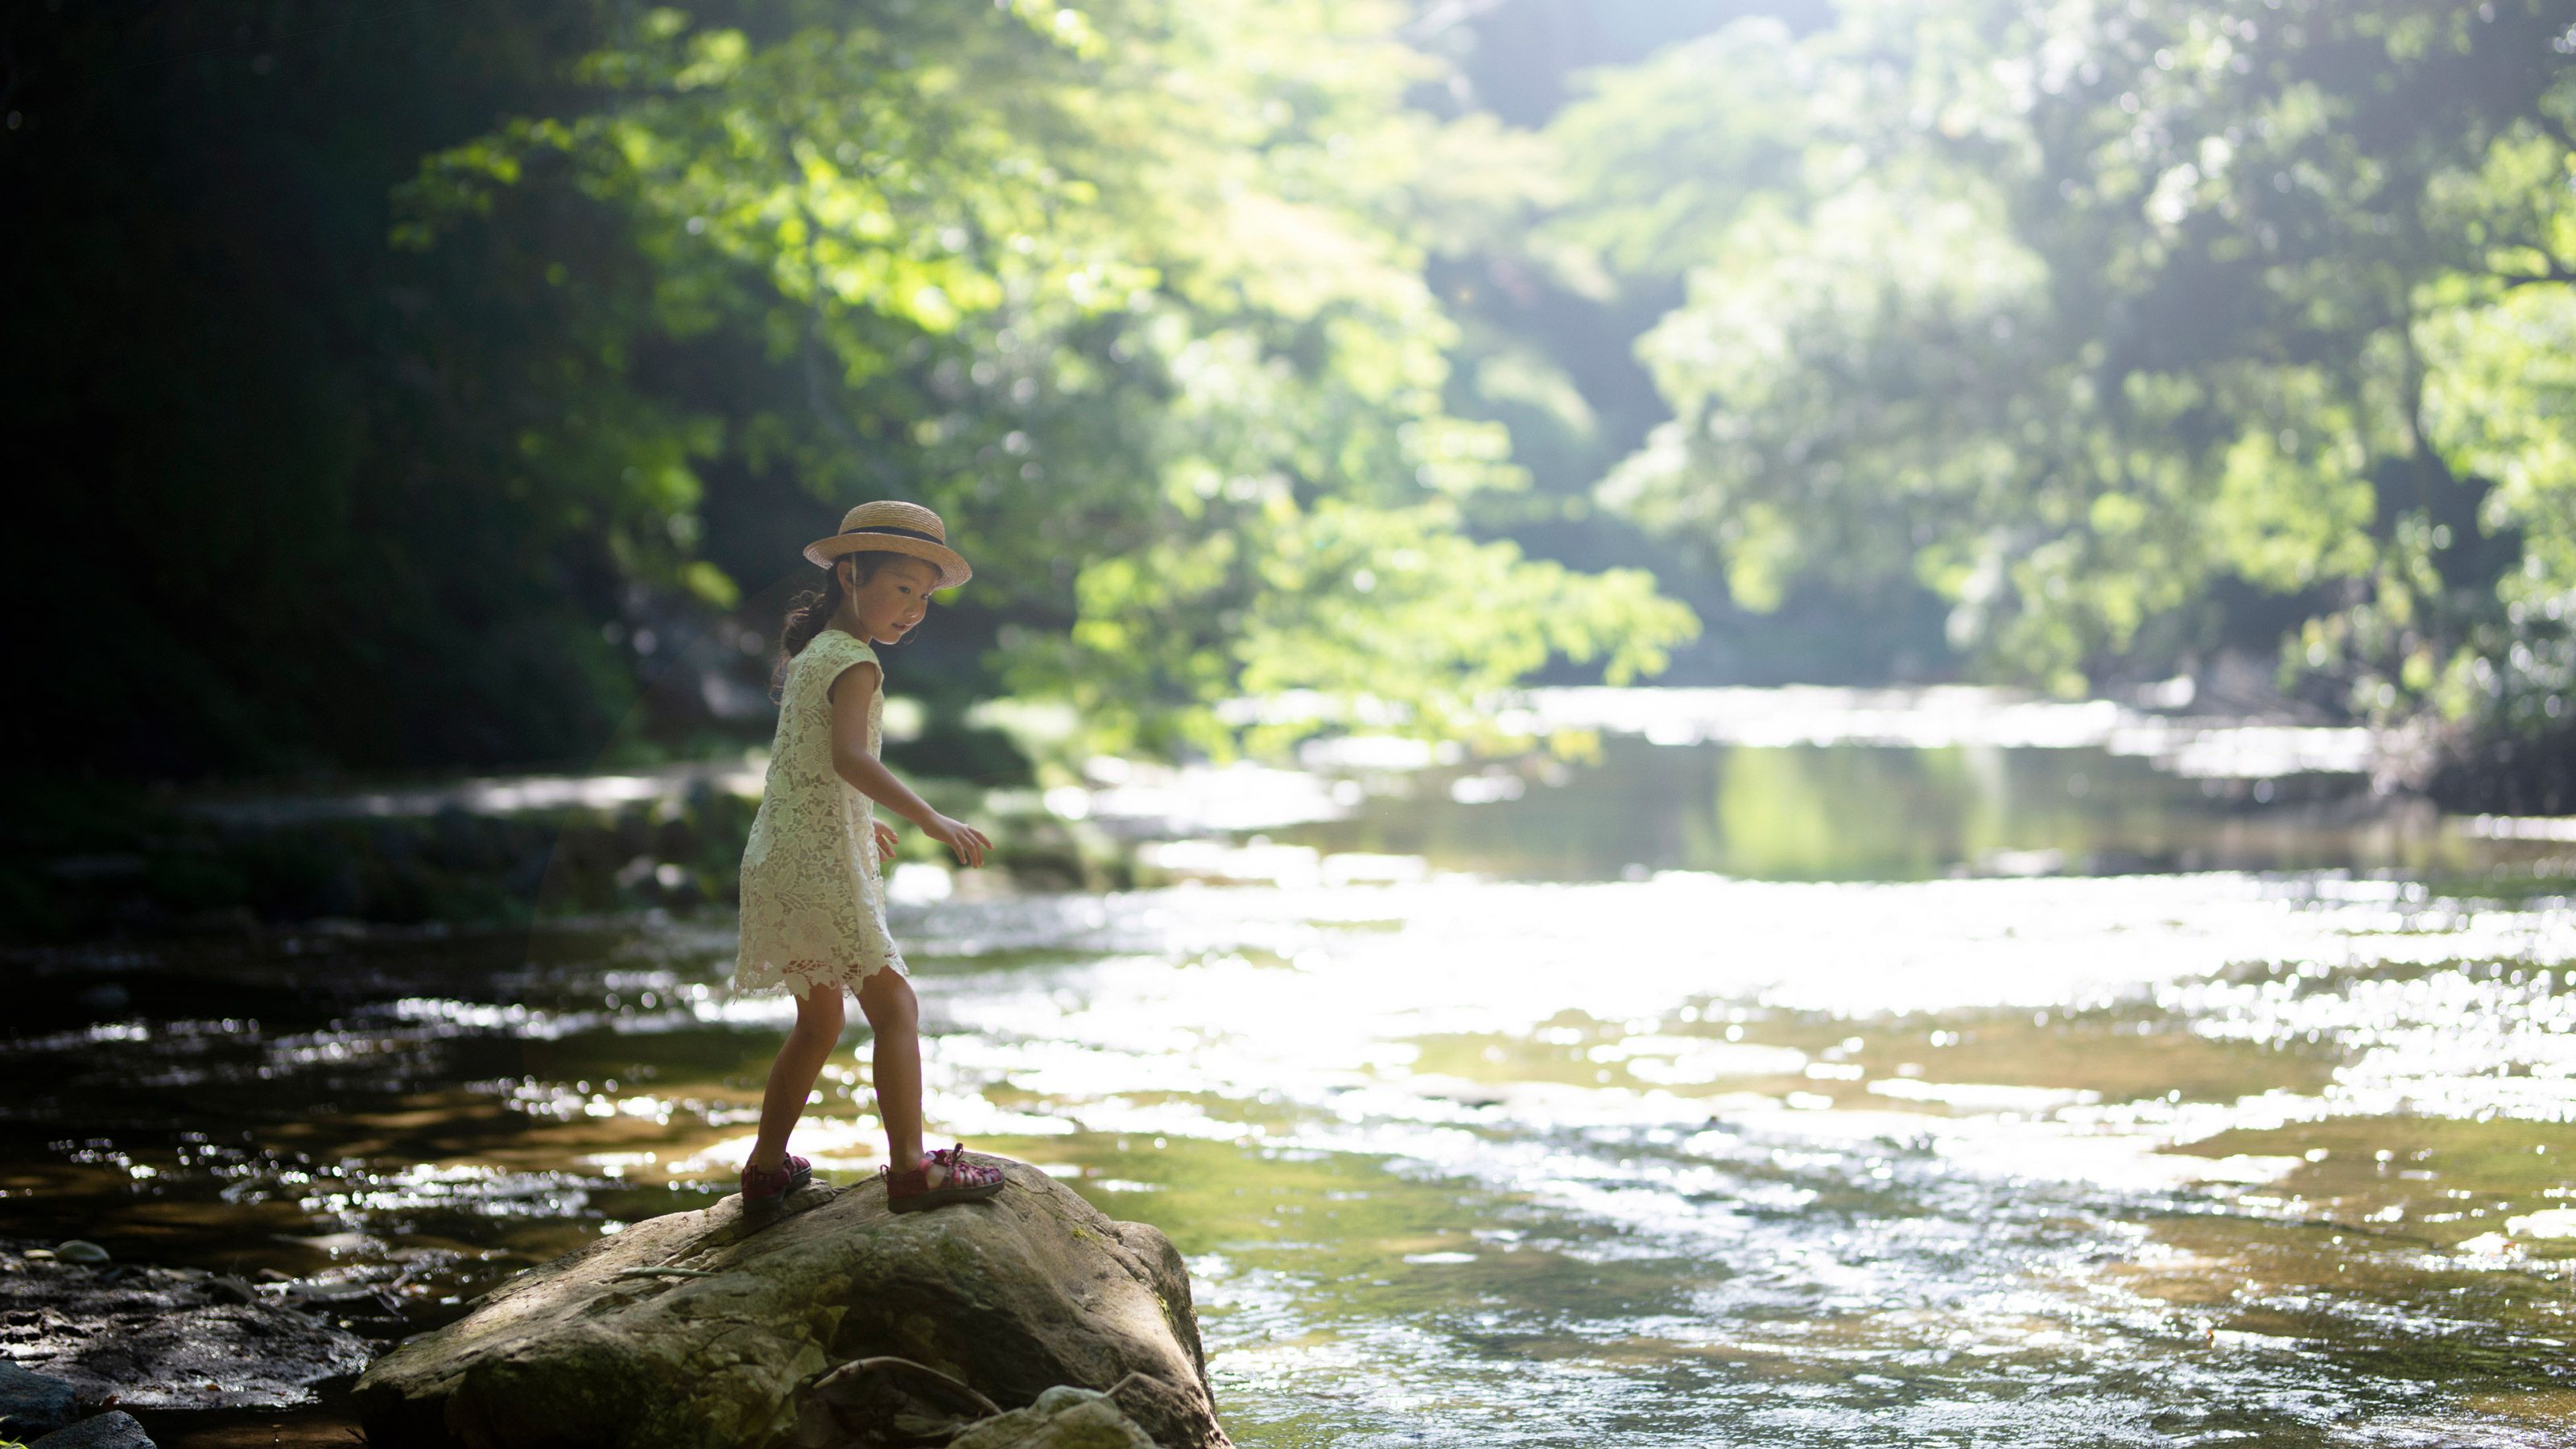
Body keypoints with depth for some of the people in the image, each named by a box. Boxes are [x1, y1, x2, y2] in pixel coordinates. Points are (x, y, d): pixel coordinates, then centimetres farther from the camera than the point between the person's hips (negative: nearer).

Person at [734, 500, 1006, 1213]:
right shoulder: (854, 663, -13)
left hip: (781, 860, 10)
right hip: (822, 865, -10)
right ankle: (911, 1167, -17)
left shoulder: (811, 655, 17)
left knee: (819, 1019, 20)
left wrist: (860, 823, 42)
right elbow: (849, 756, -29)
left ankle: (766, 1166, 26)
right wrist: (930, 819, -35)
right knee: (894, 1006, -10)